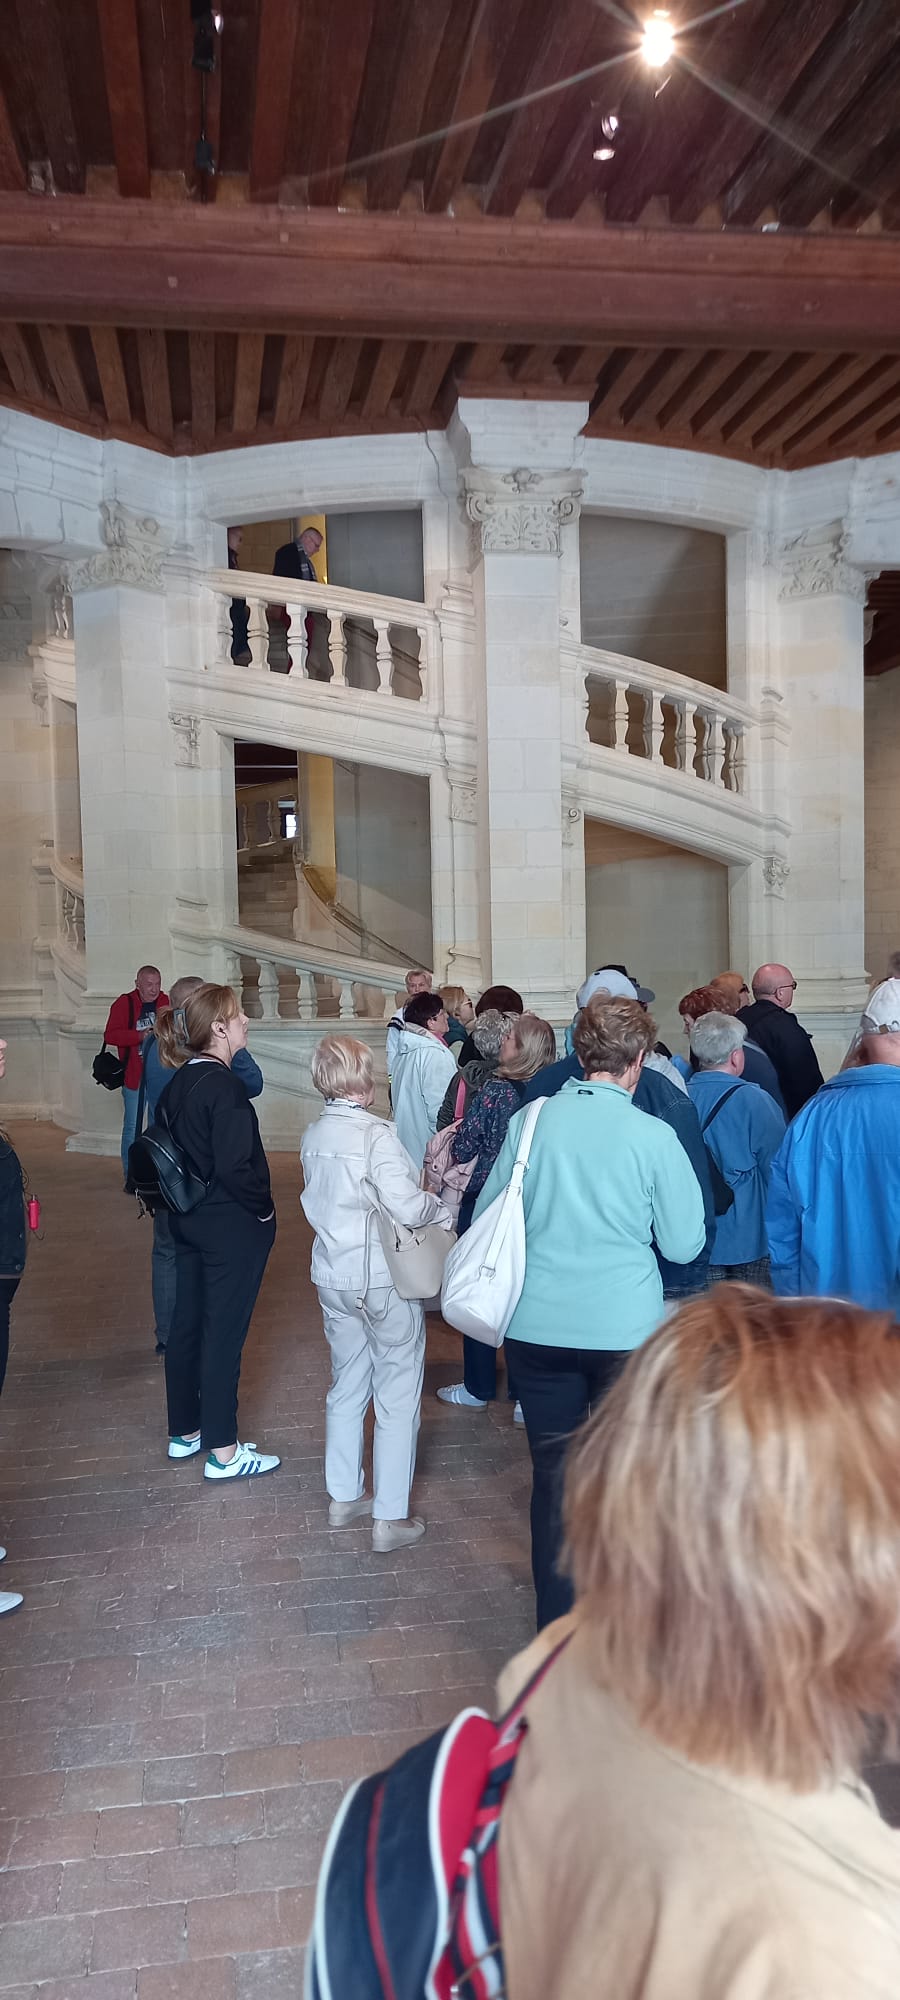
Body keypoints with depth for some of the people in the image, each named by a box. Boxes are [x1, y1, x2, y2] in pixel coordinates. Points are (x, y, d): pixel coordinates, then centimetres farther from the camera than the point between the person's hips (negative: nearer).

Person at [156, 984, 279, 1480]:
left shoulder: (179, 1081, 5)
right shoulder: (224, 1087, -21)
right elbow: (234, 1166, -25)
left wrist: (188, 1198, 16)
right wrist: (263, 1210, -12)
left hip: (190, 1219, 9)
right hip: (233, 1226, -9)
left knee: (187, 1323, 16)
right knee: (224, 1332, 0)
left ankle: (183, 1432, 31)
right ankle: (223, 1451, 11)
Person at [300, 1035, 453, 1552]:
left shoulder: (313, 1136, 2)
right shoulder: (377, 1134, -21)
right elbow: (407, 1207, -26)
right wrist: (441, 1207, -5)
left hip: (333, 1277, 7)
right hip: (385, 1282, -7)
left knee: (347, 1388, 21)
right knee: (398, 1398, 6)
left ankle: (344, 1498, 34)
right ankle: (392, 1518, 13)